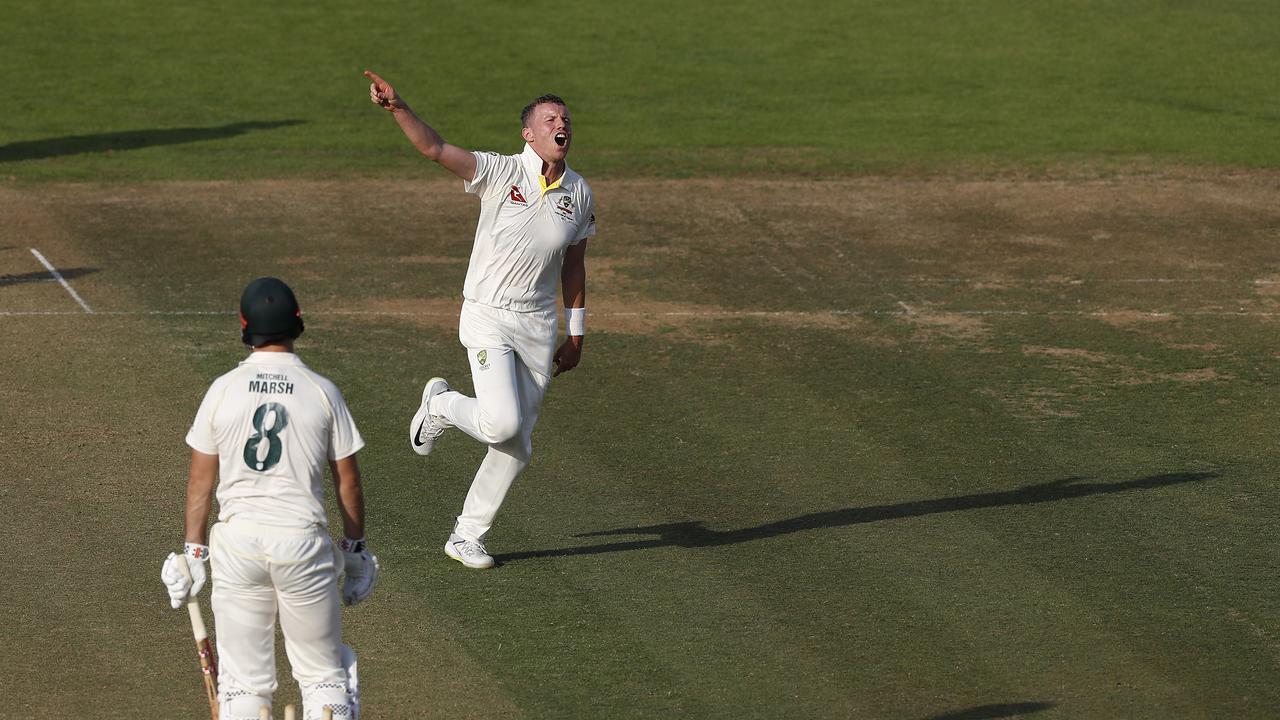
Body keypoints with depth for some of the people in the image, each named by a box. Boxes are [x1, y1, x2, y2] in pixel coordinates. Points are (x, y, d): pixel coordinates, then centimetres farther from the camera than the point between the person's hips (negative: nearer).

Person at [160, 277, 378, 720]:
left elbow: (200, 480, 3)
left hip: (237, 539, 1)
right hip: (303, 541, -1)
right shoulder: (322, 392, -2)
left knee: (243, 681, 7)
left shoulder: (223, 390, 0)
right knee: (324, 675, 9)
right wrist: (355, 549, 14)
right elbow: (348, 481, 3)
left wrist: (194, 552, 10)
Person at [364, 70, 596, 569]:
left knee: (517, 446, 6)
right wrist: (397, 107, -38)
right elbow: (434, 148, -21)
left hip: (539, 325, 5)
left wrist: (575, 336, 15)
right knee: (502, 422, -22)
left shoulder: (579, 193, 5)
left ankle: (467, 537, 21)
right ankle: (441, 405, 12)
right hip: (488, 317, -5)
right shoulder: (500, 172, -9)